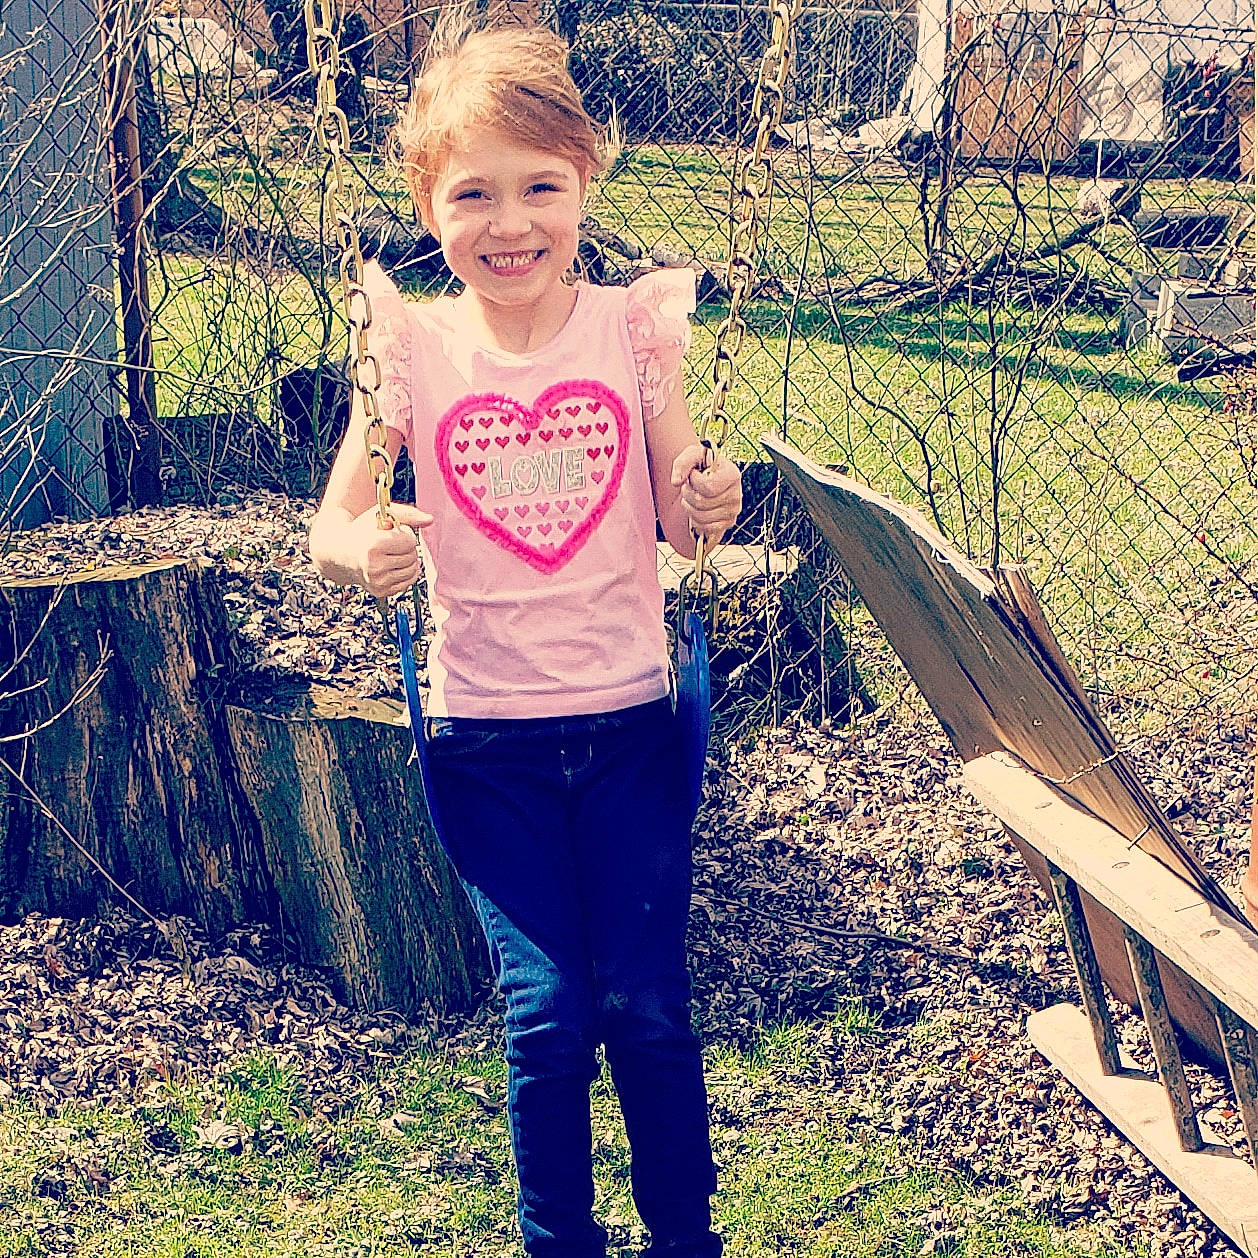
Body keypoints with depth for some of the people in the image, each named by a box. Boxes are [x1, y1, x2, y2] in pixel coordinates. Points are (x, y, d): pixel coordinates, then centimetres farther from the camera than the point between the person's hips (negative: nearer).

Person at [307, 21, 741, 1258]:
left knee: (648, 1008, 2)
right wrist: (365, 551, -24)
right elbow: (332, 530, -1)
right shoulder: (414, 349, -5)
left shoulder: (632, 327, -3)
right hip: (485, 735, 0)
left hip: (628, 717, 0)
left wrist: (709, 501, -19)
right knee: (547, 1014, 0)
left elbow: (679, 521, 3)